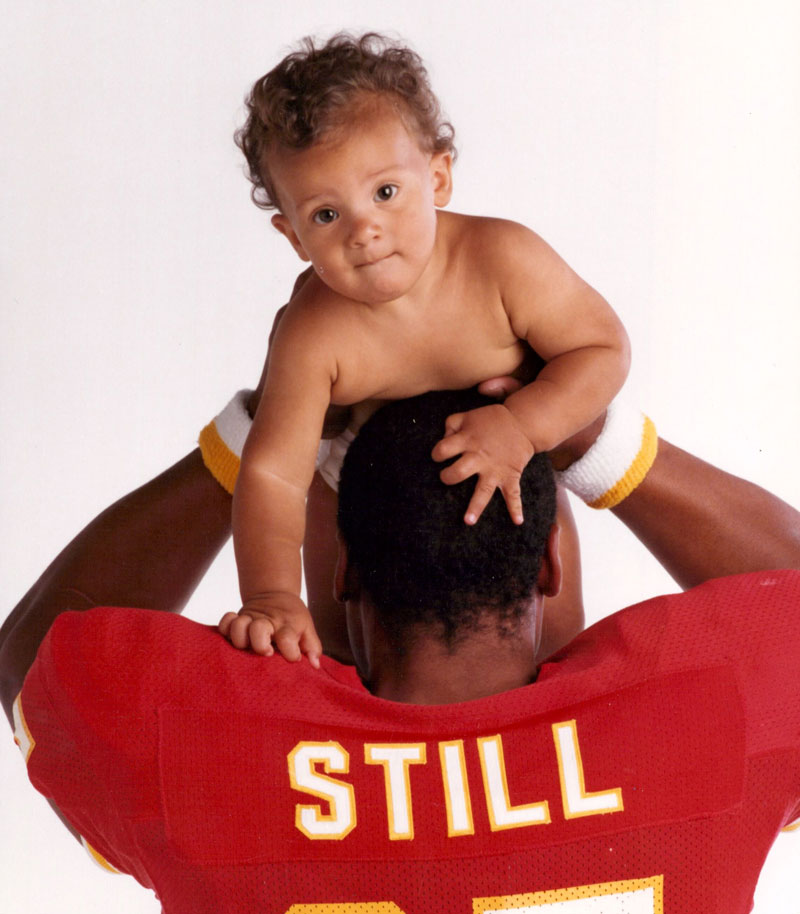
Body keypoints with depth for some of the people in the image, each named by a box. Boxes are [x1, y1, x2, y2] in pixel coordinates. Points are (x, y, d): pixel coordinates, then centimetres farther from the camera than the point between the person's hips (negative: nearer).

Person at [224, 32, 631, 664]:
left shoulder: (503, 259, -37)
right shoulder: (313, 338, -38)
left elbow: (604, 351, -27)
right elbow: (272, 474, -39)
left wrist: (523, 425, -42)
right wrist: (272, 599, -53)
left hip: (511, 475, 0)